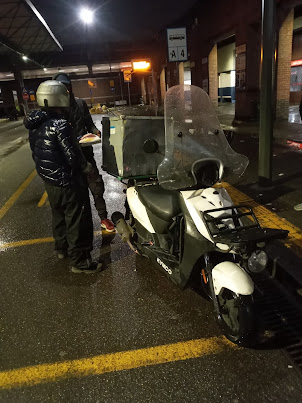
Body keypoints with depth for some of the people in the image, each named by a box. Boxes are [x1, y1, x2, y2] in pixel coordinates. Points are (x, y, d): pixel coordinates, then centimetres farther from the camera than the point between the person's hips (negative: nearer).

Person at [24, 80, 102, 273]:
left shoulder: (35, 125, 4)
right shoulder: (60, 125, -23)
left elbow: (37, 153, 11)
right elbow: (73, 156, -23)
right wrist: (86, 167, -5)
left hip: (49, 180, 9)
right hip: (69, 181, -9)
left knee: (59, 215, 24)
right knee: (77, 221, 2)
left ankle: (62, 248, 42)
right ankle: (80, 261, 11)